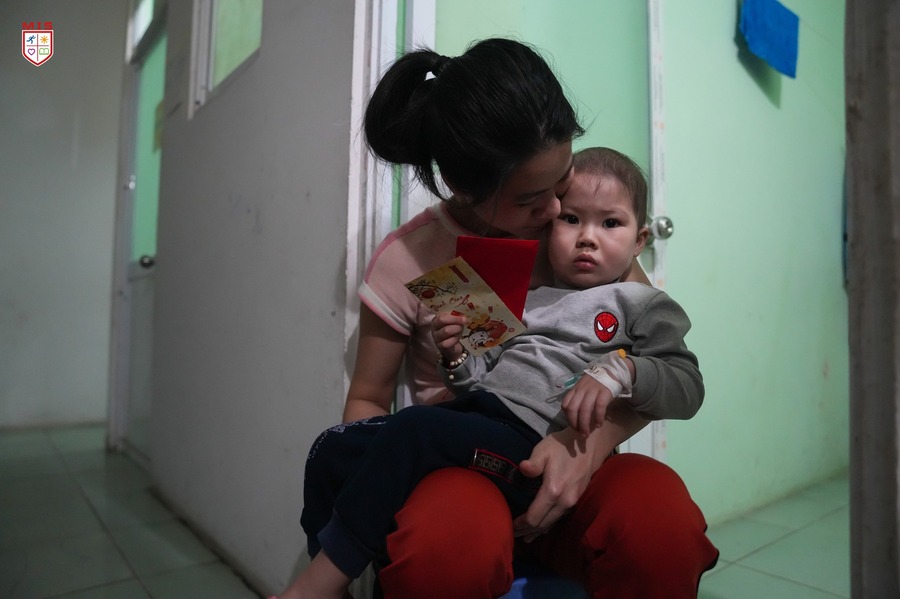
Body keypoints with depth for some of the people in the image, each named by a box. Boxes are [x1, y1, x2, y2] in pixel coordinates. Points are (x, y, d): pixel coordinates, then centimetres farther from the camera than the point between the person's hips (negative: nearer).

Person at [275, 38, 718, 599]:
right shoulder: (407, 262, -7)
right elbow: (368, 401, 4)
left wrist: (590, 446, -18)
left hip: (568, 469, 3)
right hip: (460, 470, -2)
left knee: (661, 515, -30)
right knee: (443, 550, -36)